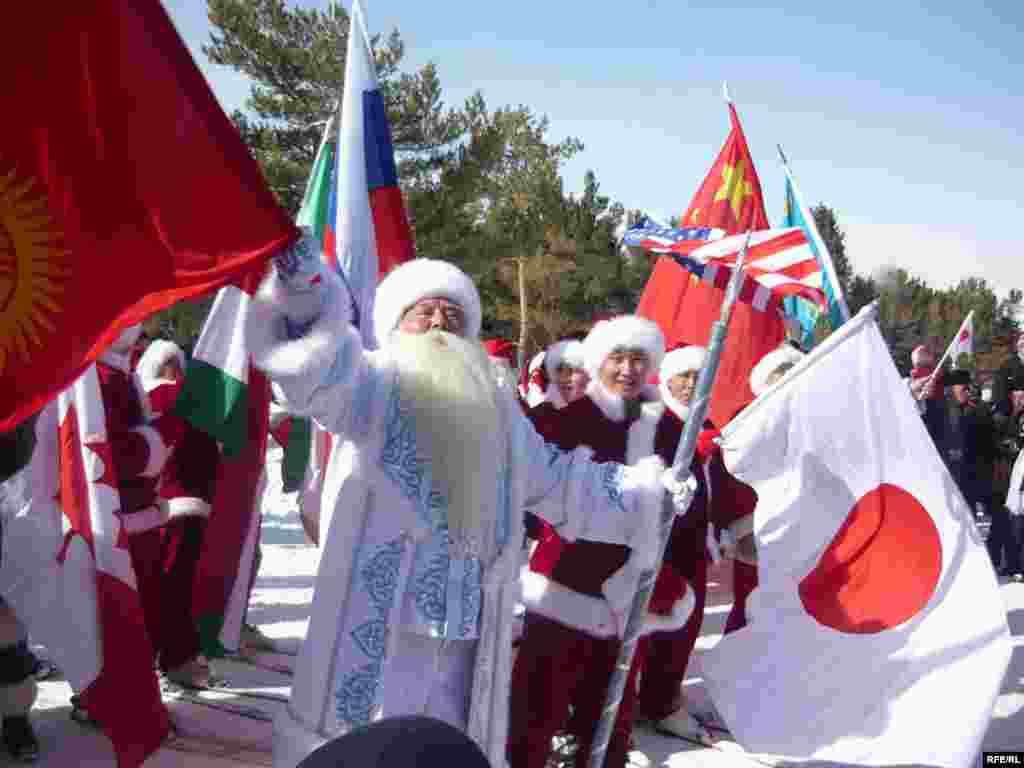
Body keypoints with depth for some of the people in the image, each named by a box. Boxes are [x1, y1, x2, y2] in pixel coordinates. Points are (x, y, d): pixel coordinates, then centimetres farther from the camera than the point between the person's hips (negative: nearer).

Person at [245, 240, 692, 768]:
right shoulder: (377, 383, 0)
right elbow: (321, 364, -21)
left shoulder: (496, 407, 16)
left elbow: (562, 484, 26)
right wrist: (305, 288, -40)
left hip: (462, 634, 5)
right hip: (375, 628, -5)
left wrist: (647, 489, 27)